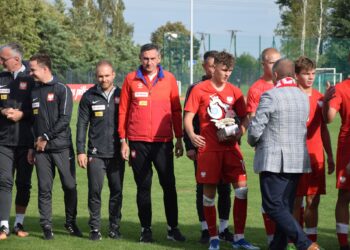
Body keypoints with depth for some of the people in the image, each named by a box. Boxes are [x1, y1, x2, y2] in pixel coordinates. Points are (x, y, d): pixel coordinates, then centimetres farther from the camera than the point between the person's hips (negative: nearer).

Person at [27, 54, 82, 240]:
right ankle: (46, 226, 6)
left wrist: (46, 137, -11)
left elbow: (64, 119, -10)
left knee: (70, 186, 0)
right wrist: (31, 147, 12)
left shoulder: (62, 90, -2)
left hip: (62, 147, -4)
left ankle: (71, 223, 15)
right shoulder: (34, 92, 13)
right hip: (41, 149, 4)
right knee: (44, 188, 1)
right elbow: (31, 121, 17)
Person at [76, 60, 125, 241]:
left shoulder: (121, 95, 5)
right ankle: (95, 228, 6)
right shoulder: (89, 97, 3)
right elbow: (82, 125, 4)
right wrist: (80, 151, -2)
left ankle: (115, 227, 15)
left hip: (116, 153, 1)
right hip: (95, 154, -1)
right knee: (95, 191, -3)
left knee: (117, 191, 4)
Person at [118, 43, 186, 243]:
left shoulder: (169, 79, 5)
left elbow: (176, 110, 8)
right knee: (143, 187, 5)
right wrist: (123, 140, 3)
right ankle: (146, 229, 11)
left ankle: (173, 228, 10)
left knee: (169, 185, 1)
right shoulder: (131, 80, 4)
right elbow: (123, 111, 6)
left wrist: (179, 139, 5)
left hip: (163, 141, 0)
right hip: (138, 142, 0)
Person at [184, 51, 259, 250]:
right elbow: (188, 116, -2)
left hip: (230, 146, 3)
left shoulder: (234, 91, 9)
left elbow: (245, 118, 13)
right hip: (209, 148, -3)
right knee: (209, 192, 1)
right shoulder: (200, 90, 0)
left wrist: (240, 131, -8)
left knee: (242, 187, -7)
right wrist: (192, 135, -21)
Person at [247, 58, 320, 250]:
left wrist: (253, 142, 8)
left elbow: (255, 129, -15)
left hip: (273, 160, -7)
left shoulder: (270, 96, -13)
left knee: (274, 207, -6)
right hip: (298, 160, 7)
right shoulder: (303, 97, 10)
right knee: (285, 207, 13)